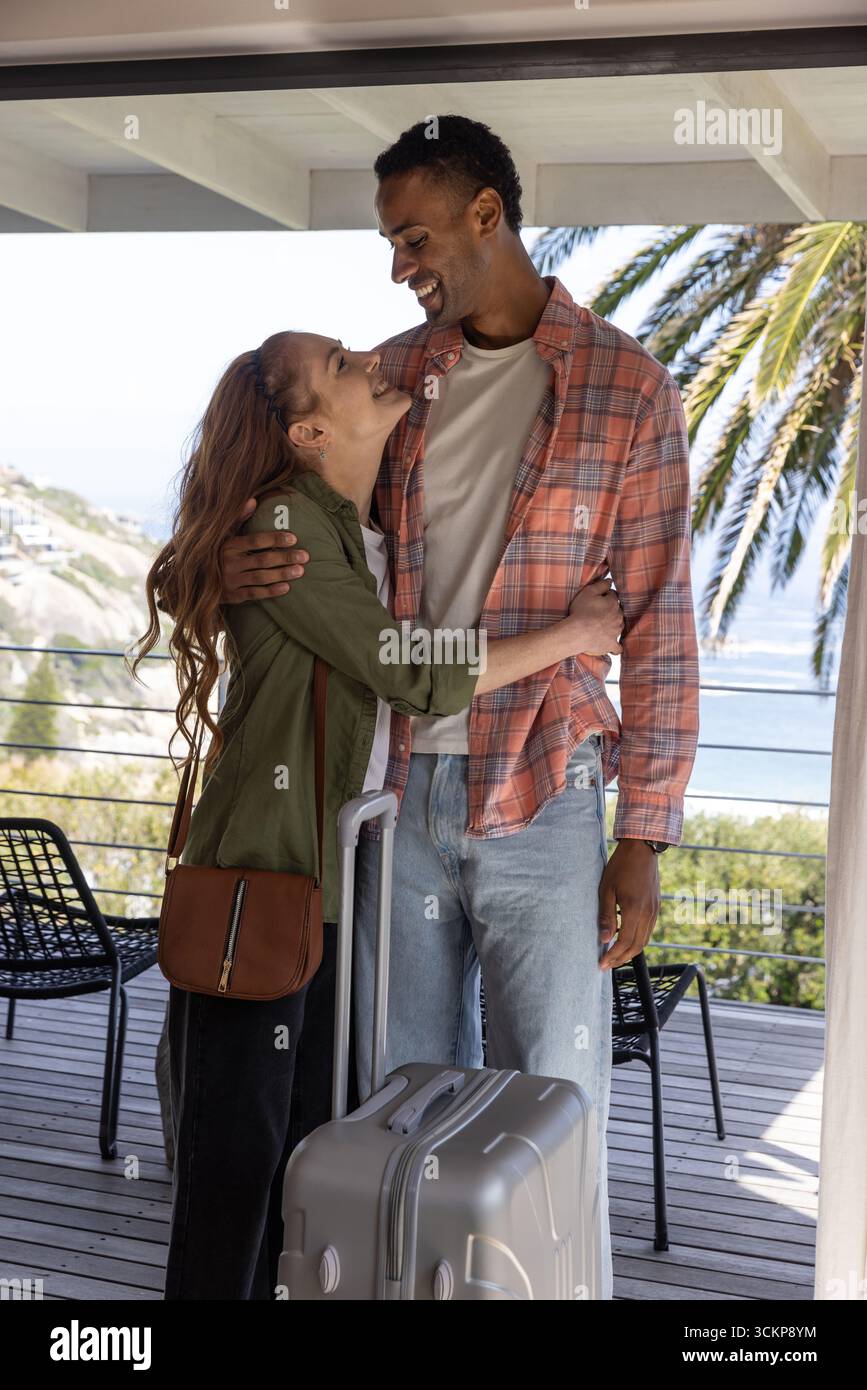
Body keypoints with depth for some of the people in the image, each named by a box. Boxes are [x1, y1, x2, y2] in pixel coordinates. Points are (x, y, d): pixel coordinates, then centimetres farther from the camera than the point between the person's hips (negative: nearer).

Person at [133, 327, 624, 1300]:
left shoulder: (380, 529, 12)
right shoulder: (284, 528, -14)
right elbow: (417, 679, -17)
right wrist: (569, 635, -6)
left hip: (344, 882, 8)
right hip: (262, 881, -8)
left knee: (309, 1142, 16)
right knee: (237, 1150, 2)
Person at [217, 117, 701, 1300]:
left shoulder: (628, 389, -5)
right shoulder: (392, 375, 6)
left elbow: (658, 630, -5)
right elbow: (313, 521, 13)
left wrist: (644, 838, -7)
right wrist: (242, 567, -13)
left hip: (544, 804, -4)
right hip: (399, 790, 4)